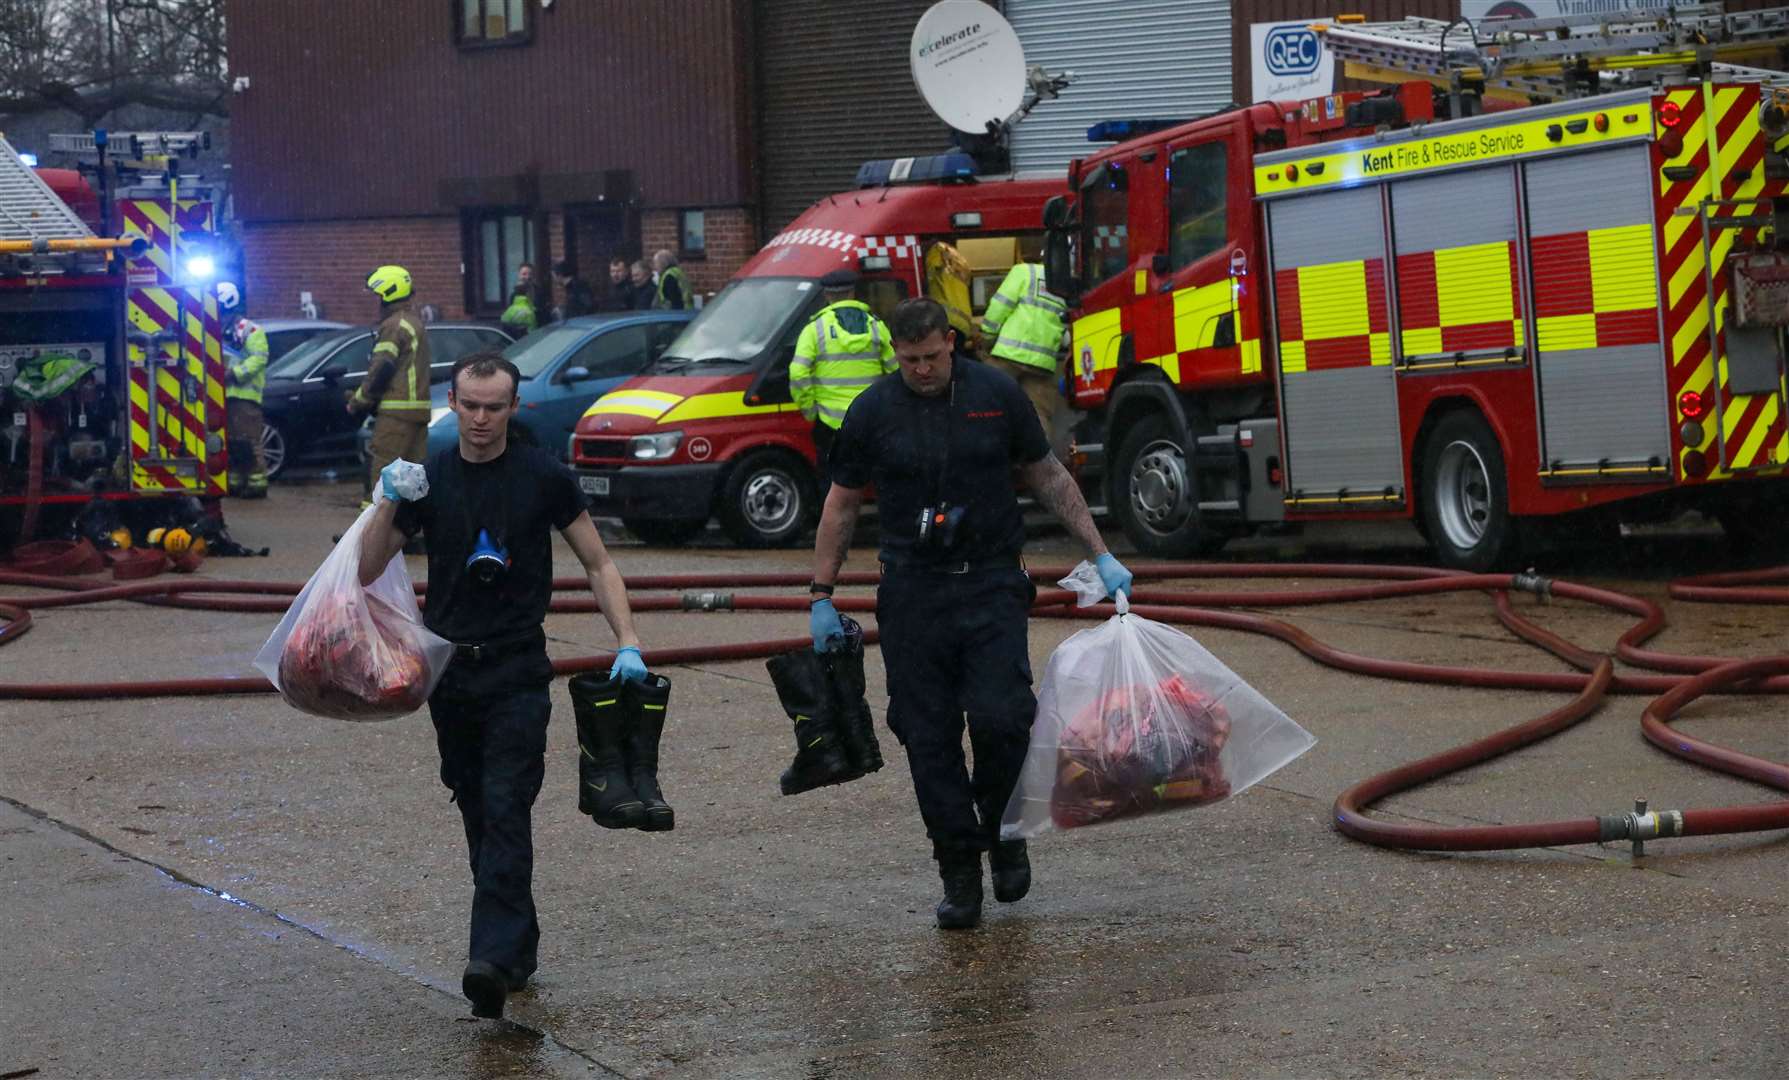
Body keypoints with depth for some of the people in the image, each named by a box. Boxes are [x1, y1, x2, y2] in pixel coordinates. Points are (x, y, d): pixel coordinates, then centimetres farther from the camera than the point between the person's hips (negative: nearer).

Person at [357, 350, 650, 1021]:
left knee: (506, 813, -14)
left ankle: (494, 959, -23)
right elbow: (367, 572, 3)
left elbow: (598, 565, 6)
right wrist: (388, 504, -13)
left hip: (517, 673, -4)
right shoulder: (427, 478, 6)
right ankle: (520, 948, 21)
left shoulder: (544, 478, -1)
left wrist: (627, 643, -7)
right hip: (449, 671, 4)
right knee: (478, 814, 10)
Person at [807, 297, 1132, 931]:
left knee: (1000, 718, -13)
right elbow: (841, 504, 9)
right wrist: (821, 596, 6)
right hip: (913, 593, 1)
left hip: (992, 586, -1)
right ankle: (959, 871, 11)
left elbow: (1048, 477, 11)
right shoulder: (873, 411, 1)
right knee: (929, 738, 0)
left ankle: (1004, 830, 14)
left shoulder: (996, 395, 2)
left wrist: (1101, 556, 8)